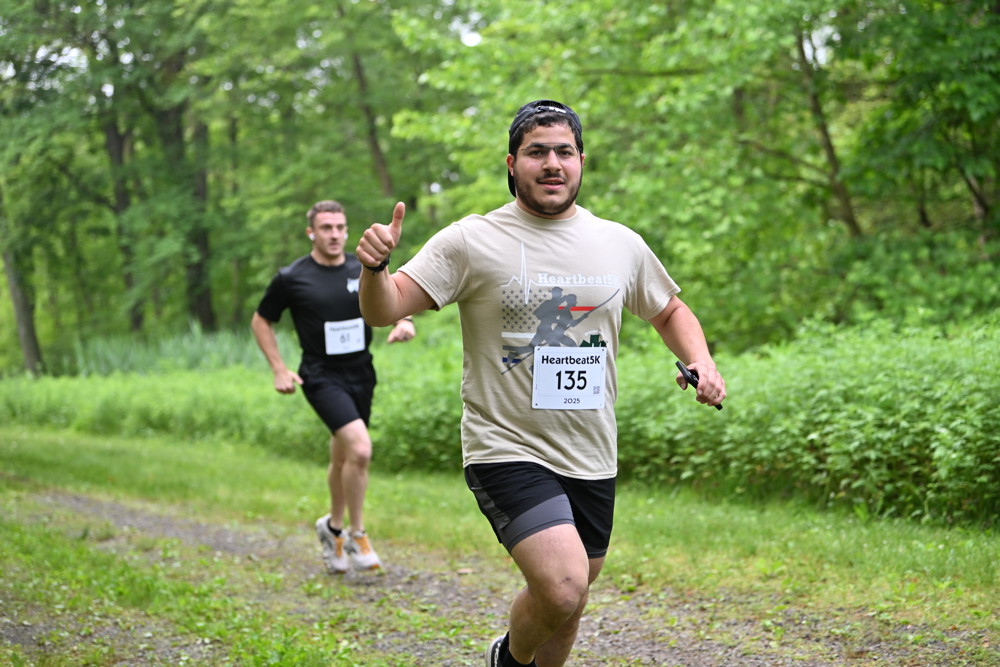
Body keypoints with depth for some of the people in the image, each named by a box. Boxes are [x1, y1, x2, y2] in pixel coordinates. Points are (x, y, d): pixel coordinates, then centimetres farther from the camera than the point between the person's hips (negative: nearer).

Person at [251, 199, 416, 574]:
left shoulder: (364, 271, 3)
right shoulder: (292, 278, -6)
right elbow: (261, 321, 6)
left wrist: (405, 322, -9)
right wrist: (279, 369, -2)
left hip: (360, 375, 5)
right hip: (321, 377, -5)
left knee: (343, 458, 14)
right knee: (360, 449, -22)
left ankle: (333, 527, 37)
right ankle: (356, 536, -6)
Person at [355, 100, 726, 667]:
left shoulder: (621, 244, 6)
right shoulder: (472, 241, -6)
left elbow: (670, 311, 22)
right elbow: (384, 309, -12)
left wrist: (702, 363, 3)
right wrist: (375, 268, -34)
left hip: (592, 460, 5)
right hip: (507, 450, -5)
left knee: (569, 597, 14)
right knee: (563, 588, -22)